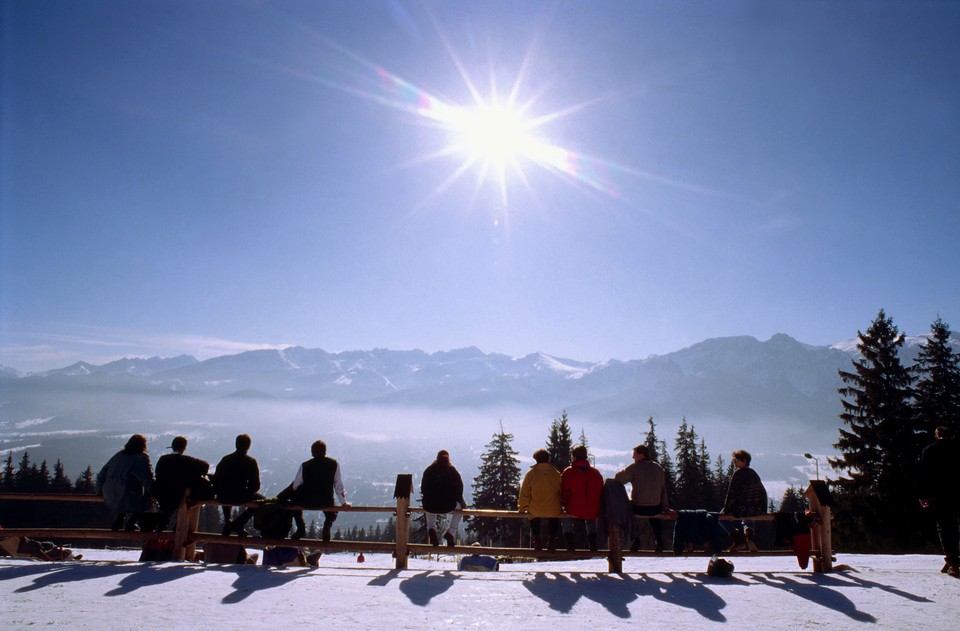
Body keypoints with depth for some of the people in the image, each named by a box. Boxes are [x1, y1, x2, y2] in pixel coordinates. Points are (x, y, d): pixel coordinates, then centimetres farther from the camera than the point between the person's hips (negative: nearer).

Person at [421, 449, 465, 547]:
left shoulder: (429, 470, 8)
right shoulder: (452, 471, 1)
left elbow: (423, 488, 13)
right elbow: (459, 488, 2)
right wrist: (461, 502, 19)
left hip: (429, 506, 3)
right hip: (447, 506, -3)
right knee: (460, 505, 29)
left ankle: (431, 529, 23)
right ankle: (450, 532, 19)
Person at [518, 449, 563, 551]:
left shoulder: (531, 473, -4)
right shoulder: (556, 473, 0)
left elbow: (524, 492, -2)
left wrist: (522, 508, 10)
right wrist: (562, 506, 19)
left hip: (535, 512, 0)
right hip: (554, 512, 0)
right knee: (554, 519, 37)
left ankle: (536, 539, 29)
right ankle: (551, 540, 27)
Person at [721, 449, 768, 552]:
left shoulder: (738, 473, -10)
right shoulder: (754, 474, 13)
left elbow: (731, 493, -12)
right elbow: (763, 492, 18)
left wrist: (726, 509, -5)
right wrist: (763, 510, 24)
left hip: (741, 509, -7)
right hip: (756, 511, 7)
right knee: (748, 518, 41)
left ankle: (739, 540, 3)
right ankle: (749, 532, 8)